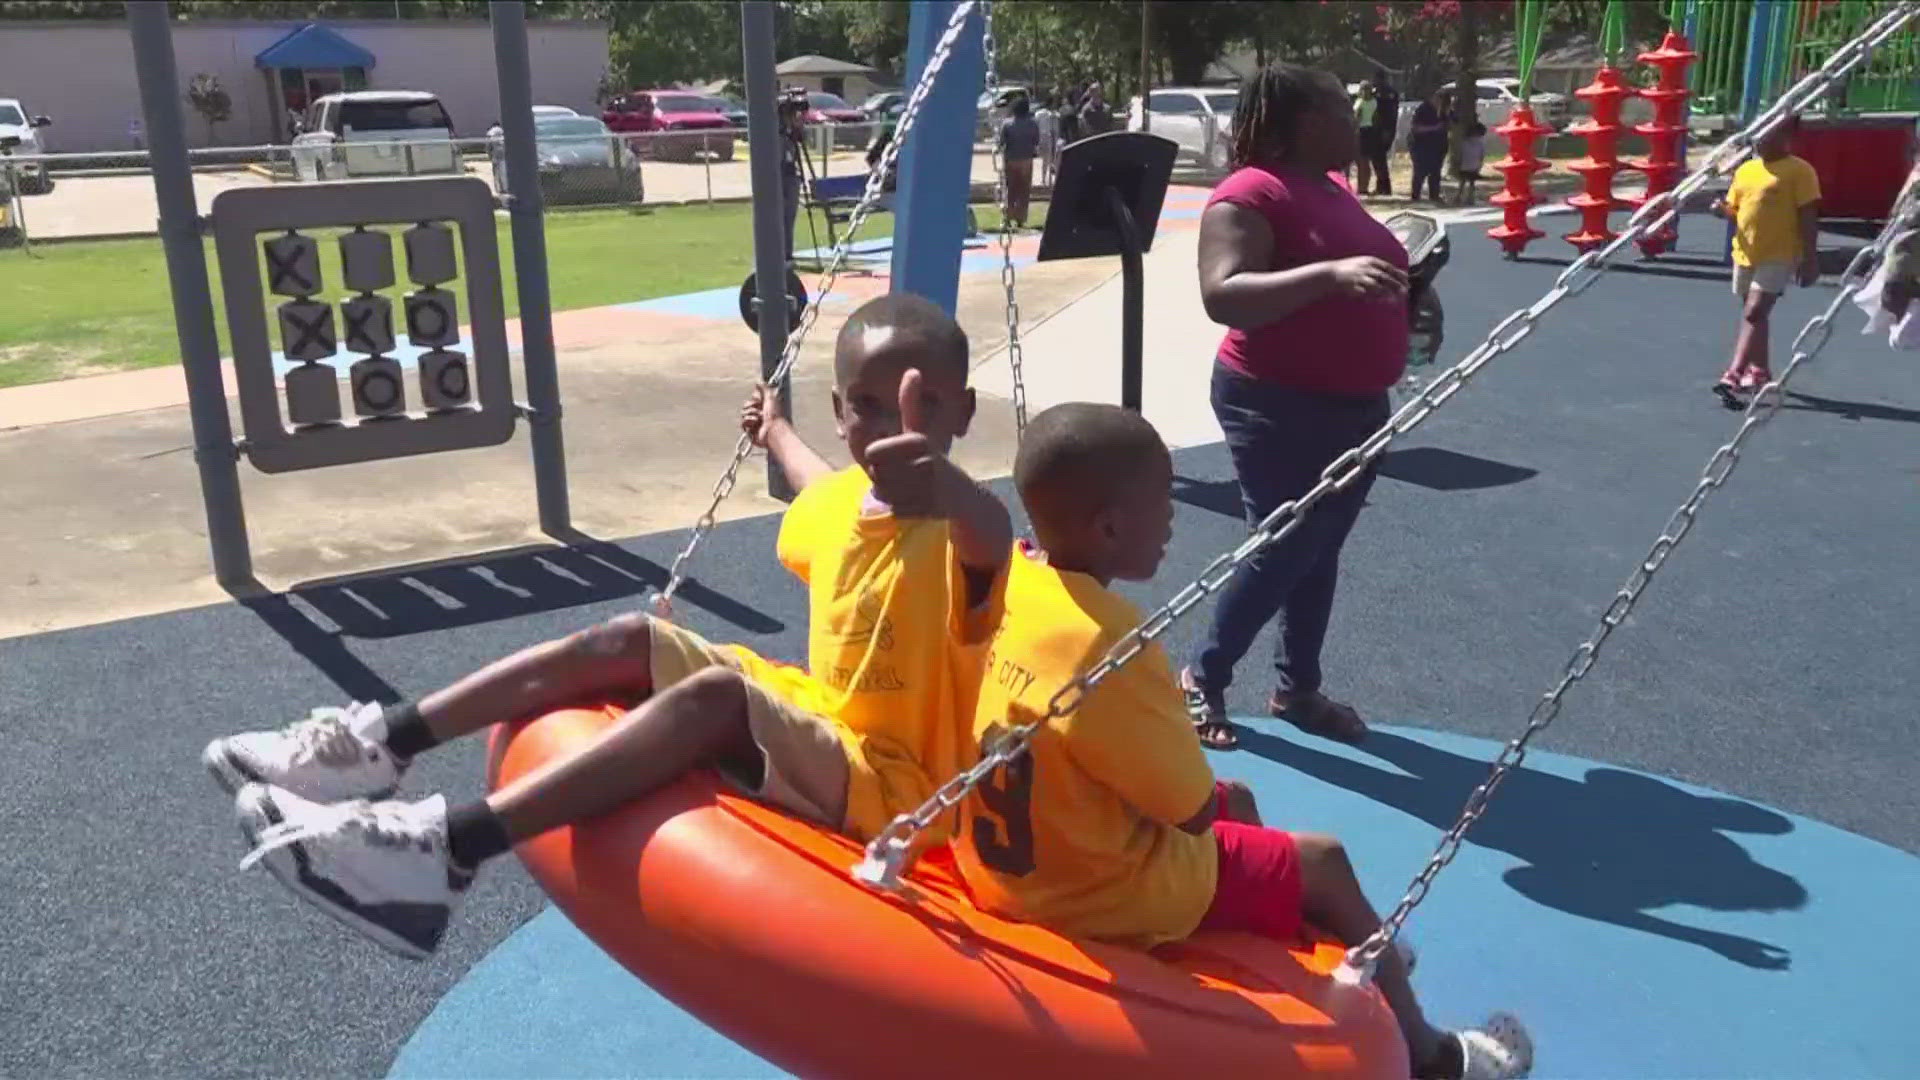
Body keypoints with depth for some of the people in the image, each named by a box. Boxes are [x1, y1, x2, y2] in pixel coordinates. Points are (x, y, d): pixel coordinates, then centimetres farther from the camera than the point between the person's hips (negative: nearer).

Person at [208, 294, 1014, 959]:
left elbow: (994, 533, -51)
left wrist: (942, 484, -74)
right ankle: (381, 741, -4)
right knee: (629, 640, -2)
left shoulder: (959, 533, -22)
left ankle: (448, 849, -41)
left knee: (717, 691, -34)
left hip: (893, 782, -8)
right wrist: (777, 434, 50)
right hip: (816, 725, 8)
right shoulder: (836, 504, 3)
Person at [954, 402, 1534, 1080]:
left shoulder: (1007, 575, -11)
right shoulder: (1109, 649, -35)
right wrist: (1176, 715, -4)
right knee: (1323, 862, 11)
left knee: (1237, 798, 27)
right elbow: (1193, 812, -21)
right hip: (1099, 890, -8)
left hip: (1011, 852, 8)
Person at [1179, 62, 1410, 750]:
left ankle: (1297, 689, 28)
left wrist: (1406, 294, 15)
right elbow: (1222, 297, -31)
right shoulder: (1250, 194, -17)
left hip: (1354, 404, 9)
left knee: (1320, 552, 14)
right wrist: (1330, 274, -39)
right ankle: (1203, 680, 16)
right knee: (1280, 552, -4)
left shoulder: (1333, 187, 11)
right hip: (1280, 407, -9)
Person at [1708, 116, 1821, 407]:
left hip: (1778, 256, -7)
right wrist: (1723, 210, -7)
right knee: (1754, 314, 18)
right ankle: (1759, 371, 32)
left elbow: (1808, 217, -10)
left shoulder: (1799, 171, -9)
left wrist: (1810, 258, -13)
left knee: (1753, 313, -16)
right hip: (1745, 254, 7)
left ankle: (1733, 376, -22)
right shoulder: (1745, 170, 10)